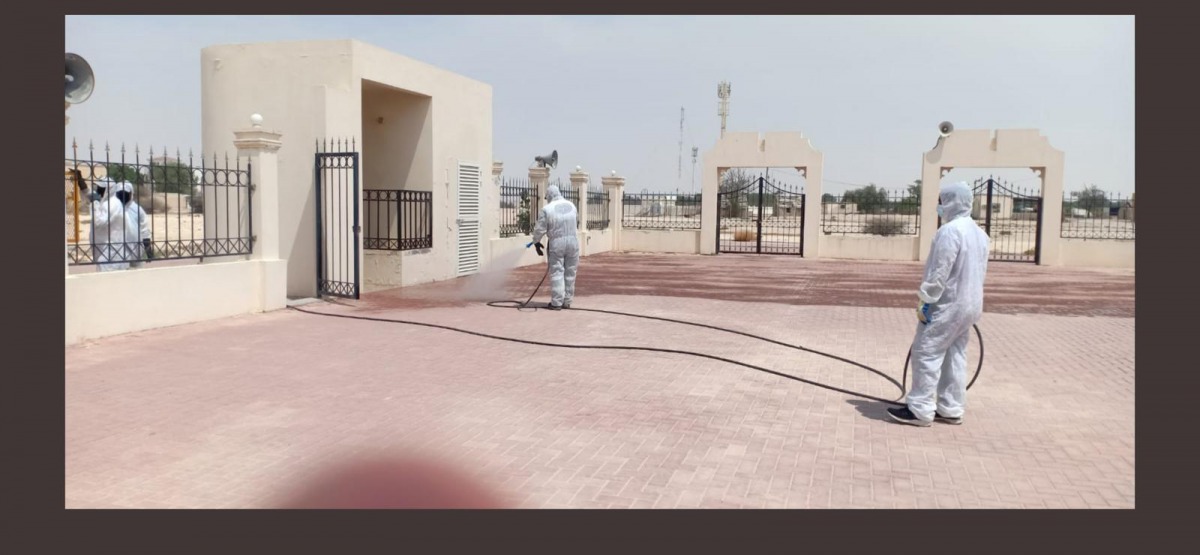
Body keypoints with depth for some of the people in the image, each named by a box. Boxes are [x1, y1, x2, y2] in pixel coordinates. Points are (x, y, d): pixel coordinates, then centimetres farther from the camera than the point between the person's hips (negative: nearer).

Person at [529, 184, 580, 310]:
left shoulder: (547, 209, -10)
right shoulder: (571, 205, 5)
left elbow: (540, 229, -5)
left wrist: (536, 241, 12)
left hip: (556, 243, -4)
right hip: (573, 241, 4)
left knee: (557, 273, 2)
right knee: (570, 273, 10)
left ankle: (556, 303, 1)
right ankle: (567, 301, 16)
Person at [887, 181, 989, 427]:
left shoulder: (950, 231, -18)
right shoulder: (979, 233, 12)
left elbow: (939, 273, -22)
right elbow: (979, 272, 17)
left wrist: (925, 301, -16)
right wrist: (969, 299, 22)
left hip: (947, 305, -9)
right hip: (970, 305, 10)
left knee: (926, 354, -5)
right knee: (955, 357, 13)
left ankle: (920, 409, -3)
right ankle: (951, 409, 17)